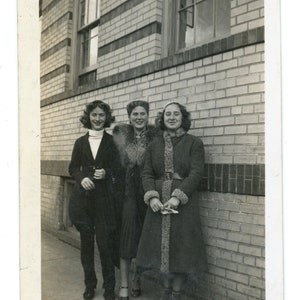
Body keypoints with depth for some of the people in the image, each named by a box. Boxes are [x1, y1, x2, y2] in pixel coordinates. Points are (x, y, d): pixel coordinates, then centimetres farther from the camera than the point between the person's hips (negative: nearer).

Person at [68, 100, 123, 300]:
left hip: (105, 197, -2)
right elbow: (73, 168, 11)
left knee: (105, 242, -2)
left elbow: (118, 168, 2)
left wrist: (106, 173, -17)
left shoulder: (112, 141, 1)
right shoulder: (80, 142, 8)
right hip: (83, 197, 3)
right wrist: (81, 178, -9)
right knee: (86, 241, 9)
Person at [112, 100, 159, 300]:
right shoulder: (121, 135, 2)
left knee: (143, 236, 8)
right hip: (128, 192, 0)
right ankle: (124, 284, 11)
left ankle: (136, 279, 27)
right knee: (127, 235, 0)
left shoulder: (155, 136, 1)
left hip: (147, 193, 1)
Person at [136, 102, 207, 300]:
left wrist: (177, 197, -19)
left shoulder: (194, 143, 0)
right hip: (158, 203, 4)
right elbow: (147, 173, 6)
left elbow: (196, 173, -9)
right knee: (161, 246, 9)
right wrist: (152, 196, -11)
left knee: (181, 246, 2)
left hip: (184, 203, -3)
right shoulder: (155, 144, 11)